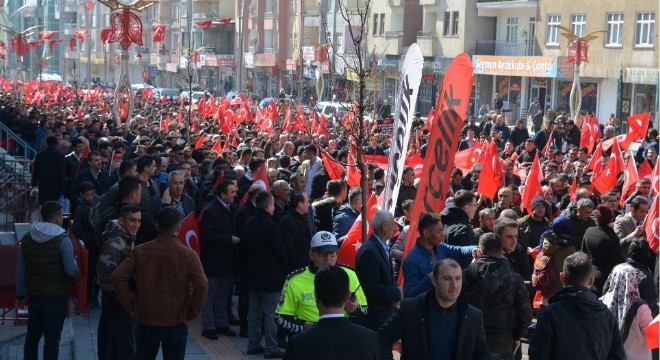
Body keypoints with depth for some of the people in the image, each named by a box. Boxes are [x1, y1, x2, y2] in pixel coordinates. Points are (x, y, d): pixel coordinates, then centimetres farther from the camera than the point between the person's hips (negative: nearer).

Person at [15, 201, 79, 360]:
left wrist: (20, 294, 14)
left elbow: (20, 271, 5)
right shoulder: (63, 240, -16)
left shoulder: (27, 238, 0)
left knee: (32, 334, 18)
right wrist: (75, 265, 7)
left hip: (34, 295, 5)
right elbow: (71, 271, -16)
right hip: (57, 296, -5)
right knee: (52, 337, 2)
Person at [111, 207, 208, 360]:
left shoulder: (140, 251, -3)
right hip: (176, 324, -2)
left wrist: (130, 306, -2)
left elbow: (118, 277, -11)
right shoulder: (188, 254, -10)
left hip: (146, 321, 2)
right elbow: (201, 286, -22)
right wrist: (192, 312, -7)